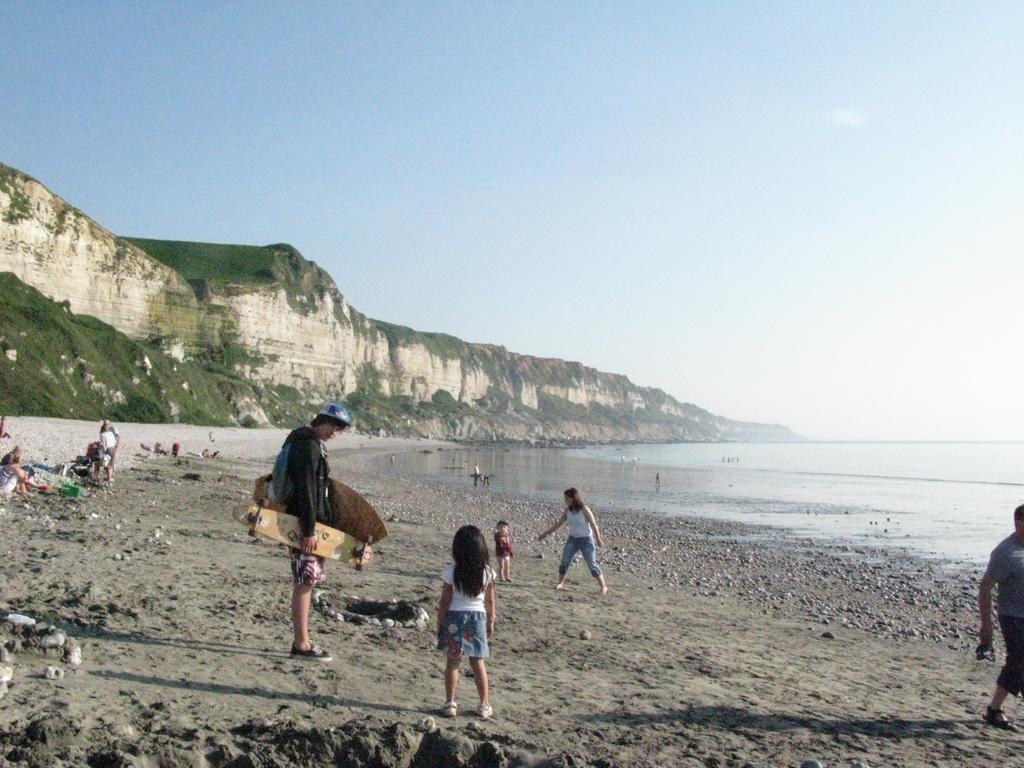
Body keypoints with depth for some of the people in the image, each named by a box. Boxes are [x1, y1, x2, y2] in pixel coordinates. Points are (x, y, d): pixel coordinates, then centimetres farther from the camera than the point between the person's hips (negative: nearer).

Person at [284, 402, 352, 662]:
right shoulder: (308, 445, -16)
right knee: (304, 583, -6)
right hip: (305, 524, -10)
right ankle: (301, 645, 0)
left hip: (312, 522, 10)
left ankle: (302, 641, 20)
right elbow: (305, 490, -22)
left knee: (307, 582, 13)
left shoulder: (315, 444, 17)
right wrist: (309, 530, -24)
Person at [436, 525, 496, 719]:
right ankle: (484, 705, 17)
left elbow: (445, 601, -8)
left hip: (455, 618, -2)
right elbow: (490, 601, 1)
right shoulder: (487, 572, -7)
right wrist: (491, 623, 14)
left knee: (452, 662, 11)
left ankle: (450, 704, 15)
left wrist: (439, 624, 3)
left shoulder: (451, 572, -13)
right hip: (478, 618, 2)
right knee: (478, 663, 13)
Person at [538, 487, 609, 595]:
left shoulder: (584, 509, -14)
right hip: (572, 539, 4)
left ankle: (604, 586, 5)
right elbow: (558, 524, 8)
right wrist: (545, 534, 9)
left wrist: (598, 539, -21)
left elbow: (594, 524, -14)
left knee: (592, 564, -5)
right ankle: (560, 583, 10)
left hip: (586, 540, -4)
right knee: (564, 562, -5)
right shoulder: (567, 510, 1)